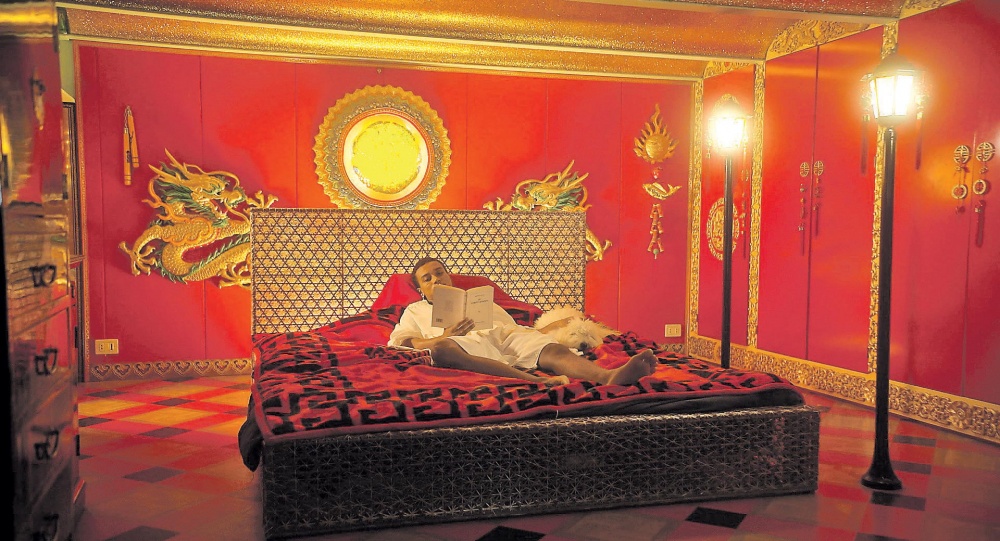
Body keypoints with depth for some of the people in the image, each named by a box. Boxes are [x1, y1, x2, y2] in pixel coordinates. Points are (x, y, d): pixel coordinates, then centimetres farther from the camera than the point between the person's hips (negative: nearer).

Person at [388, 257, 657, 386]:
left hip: (505, 334, 3)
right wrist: (445, 336, -3)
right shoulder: (415, 311, 35)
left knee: (553, 350, -29)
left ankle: (608, 376, -60)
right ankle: (534, 380, -57)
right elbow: (401, 342, 14)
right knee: (441, 350, -41)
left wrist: (550, 327, 14)